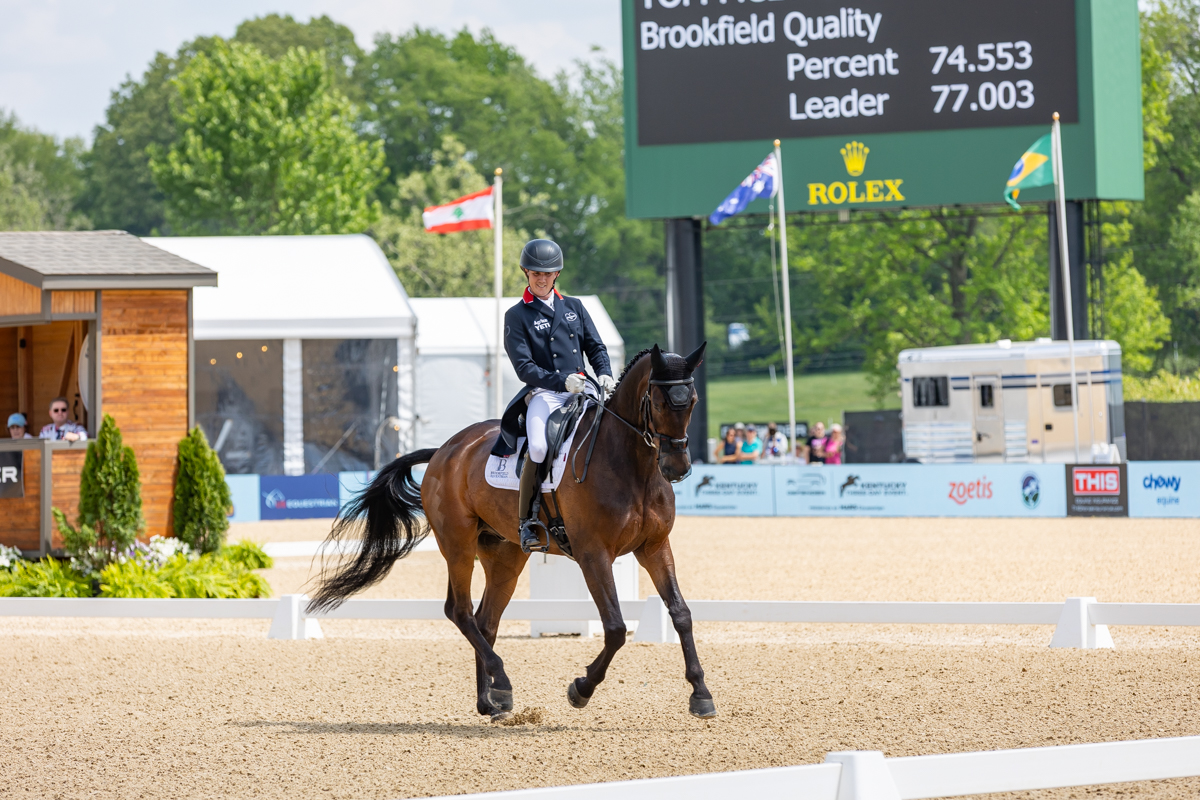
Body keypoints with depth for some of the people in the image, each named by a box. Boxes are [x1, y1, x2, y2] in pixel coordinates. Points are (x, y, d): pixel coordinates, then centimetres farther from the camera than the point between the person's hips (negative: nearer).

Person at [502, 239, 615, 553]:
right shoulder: (517, 316, 5)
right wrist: (562, 381, -19)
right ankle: (527, 521, -20)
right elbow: (524, 368, -4)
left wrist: (604, 374, -4)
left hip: (581, 391, 4)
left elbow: (595, 347, 18)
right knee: (538, 447, -32)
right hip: (543, 393, -4)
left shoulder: (574, 307, 19)